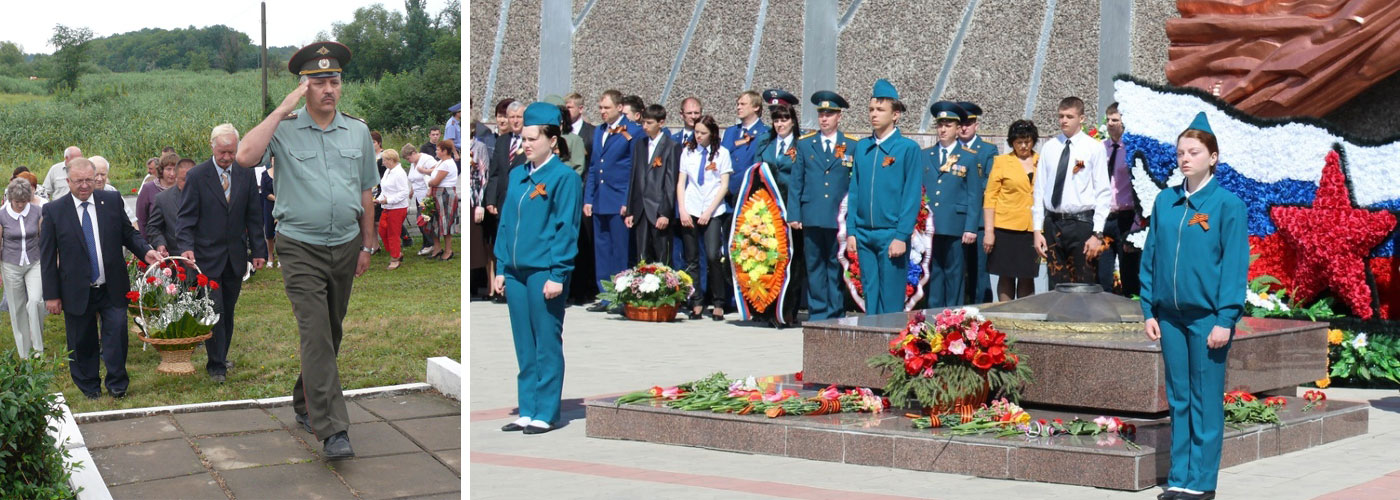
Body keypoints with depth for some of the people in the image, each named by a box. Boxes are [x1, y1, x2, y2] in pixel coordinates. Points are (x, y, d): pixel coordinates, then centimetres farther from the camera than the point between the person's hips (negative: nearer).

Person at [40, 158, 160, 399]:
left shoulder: (112, 201, 1)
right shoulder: (53, 211, -4)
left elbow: (128, 233, 9)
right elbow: (47, 256, -2)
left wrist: (145, 251, -13)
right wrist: (51, 295, -5)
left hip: (112, 289, 1)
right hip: (77, 292, -1)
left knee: (117, 335, -2)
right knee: (82, 343, 10)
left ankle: (117, 384, 15)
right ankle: (89, 387, 27)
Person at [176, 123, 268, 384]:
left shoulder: (246, 174, 4)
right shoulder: (196, 176, -5)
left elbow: (254, 214, 8)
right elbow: (186, 216, -6)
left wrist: (258, 249, 5)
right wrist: (186, 246, -21)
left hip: (235, 256, 3)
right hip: (207, 255, -3)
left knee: (228, 311, 10)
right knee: (214, 310, -5)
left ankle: (221, 357, 23)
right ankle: (216, 364, 2)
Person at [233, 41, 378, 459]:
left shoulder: (358, 132, 7)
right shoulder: (284, 130, -5)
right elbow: (246, 156, -24)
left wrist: (367, 245, 14)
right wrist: (283, 109, -20)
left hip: (345, 247, 5)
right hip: (301, 248, -5)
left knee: (331, 334, 14)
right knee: (316, 335, -13)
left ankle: (306, 403, 35)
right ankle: (332, 430, -16)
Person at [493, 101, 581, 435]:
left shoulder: (564, 177, -6)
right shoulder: (517, 176, 14)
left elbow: (566, 229, -9)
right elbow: (506, 222, 17)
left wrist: (557, 275, -14)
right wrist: (501, 267, 12)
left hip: (545, 273, -7)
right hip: (516, 271, 7)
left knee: (547, 345, 0)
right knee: (524, 346, 11)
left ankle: (545, 414, 7)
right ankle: (527, 411, 18)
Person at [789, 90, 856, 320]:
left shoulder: (852, 147, 6)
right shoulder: (804, 145, 12)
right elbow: (795, 183, 10)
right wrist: (793, 215, 2)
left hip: (839, 219, -2)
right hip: (812, 218, 2)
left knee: (837, 267, 2)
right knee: (815, 266, 5)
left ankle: (836, 314, 8)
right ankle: (817, 313, 11)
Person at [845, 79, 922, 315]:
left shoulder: (908, 148, -3)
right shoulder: (862, 147, 11)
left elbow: (912, 196, -6)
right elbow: (854, 192, 13)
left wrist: (902, 236, -12)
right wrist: (851, 230, 5)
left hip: (891, 235, -5)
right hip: (864, 234, 5)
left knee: (891, 300, -1)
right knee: (870, 294, 9)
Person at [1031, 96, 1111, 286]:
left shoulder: (1094, 148, -1)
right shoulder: (1049, 148, 8)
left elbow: (1103, 193, -4)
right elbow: (1039, 190, 8)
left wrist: (1097, 233, -10)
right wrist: (1037, 230, 3)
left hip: (1082, 223, -3)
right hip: (1052, 223, 3)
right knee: (1057, 286, 7)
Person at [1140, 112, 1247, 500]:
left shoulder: (1227, 204, -5)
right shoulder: (1165, 202, 8)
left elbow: (1235, 264, -7)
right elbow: (1150, 259, 11)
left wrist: (1225, 319, -12)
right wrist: (1149, 311, 6)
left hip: (1207, 316, -4)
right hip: (1170, 315, 4)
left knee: (1205, 401, 2)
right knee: (1178, 399, 9)